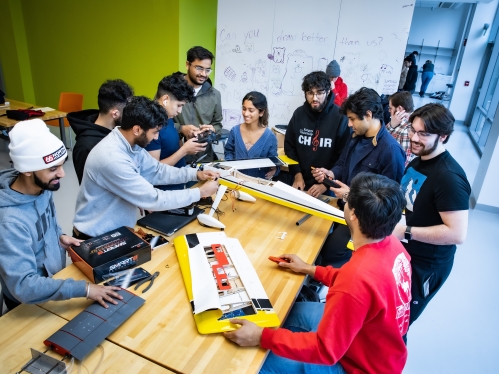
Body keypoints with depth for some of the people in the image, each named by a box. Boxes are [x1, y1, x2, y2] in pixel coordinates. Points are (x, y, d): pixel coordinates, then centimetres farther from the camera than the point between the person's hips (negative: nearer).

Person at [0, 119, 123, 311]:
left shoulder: (42, 187, -9)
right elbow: (23, 287, -35)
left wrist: (59, 236, -6)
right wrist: (84, 289, -37)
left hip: (55, 278, 7)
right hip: (31, 304, -6)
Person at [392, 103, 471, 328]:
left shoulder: (449, 177, -27)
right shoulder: (418, 160, 1)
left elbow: (457, 234, -31)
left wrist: (405, 231, -29)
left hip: (426, 265, -8)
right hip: (404, 253, 8)